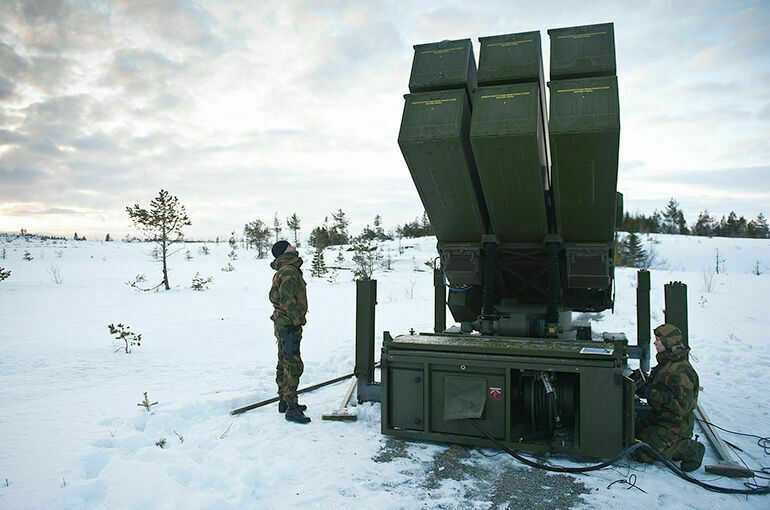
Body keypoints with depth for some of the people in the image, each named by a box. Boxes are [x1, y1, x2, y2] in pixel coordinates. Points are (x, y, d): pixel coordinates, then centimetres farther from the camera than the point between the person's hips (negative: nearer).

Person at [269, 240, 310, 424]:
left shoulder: (282, 272, 18)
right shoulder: (289, 272, -17)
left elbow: (274, 296, 24)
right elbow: (286, 299, -24)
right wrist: (296, 320, -20)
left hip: (282, 324, 11)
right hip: (289, 326, -11)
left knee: (284, 364, 18)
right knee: (293, 366, -10)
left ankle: (284, 401, 29)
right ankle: (291, 408, -8)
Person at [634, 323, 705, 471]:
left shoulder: (680, 371, -25)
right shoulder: (666, 363, 8)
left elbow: (683, 405, -28)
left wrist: (654, 393, -24)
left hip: (675, 424, -10)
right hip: (658, 417, 10)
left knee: (643, 454, -15)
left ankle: (691, 450, -1)